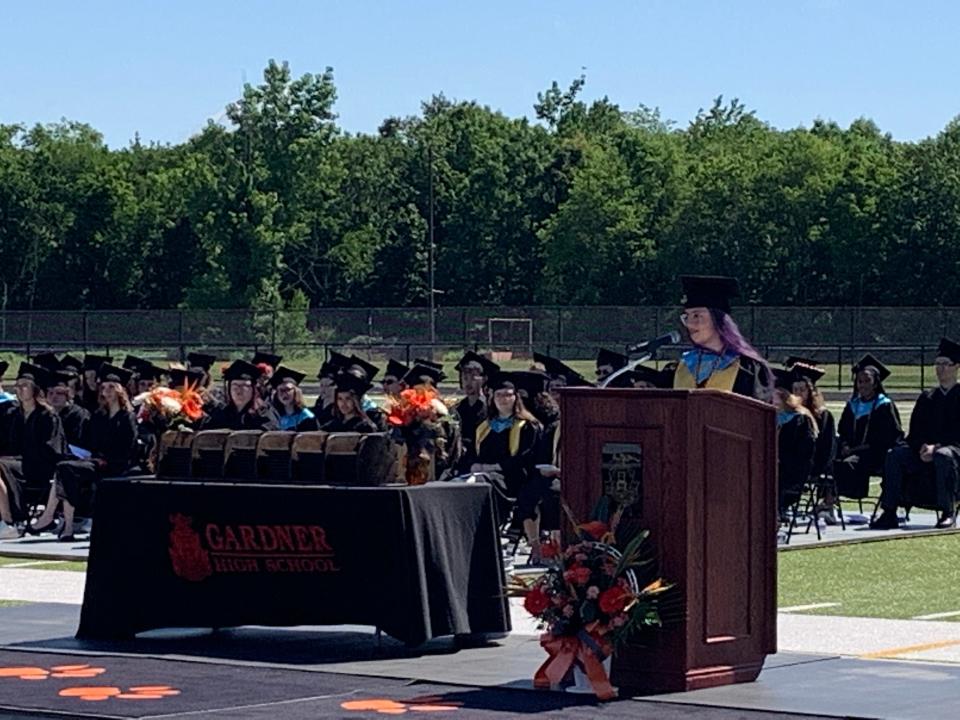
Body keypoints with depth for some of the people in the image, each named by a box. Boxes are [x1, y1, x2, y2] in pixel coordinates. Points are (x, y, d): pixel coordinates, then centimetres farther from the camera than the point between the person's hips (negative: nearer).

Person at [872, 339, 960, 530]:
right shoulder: (926, 398, 17)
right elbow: (915, 432, 12)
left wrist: (937, 447, -20)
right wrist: (923, 447, -11)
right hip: (926, 451, 5)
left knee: (943, 456, -40)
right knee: (894, 455, -23)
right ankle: (889, 513, -27)